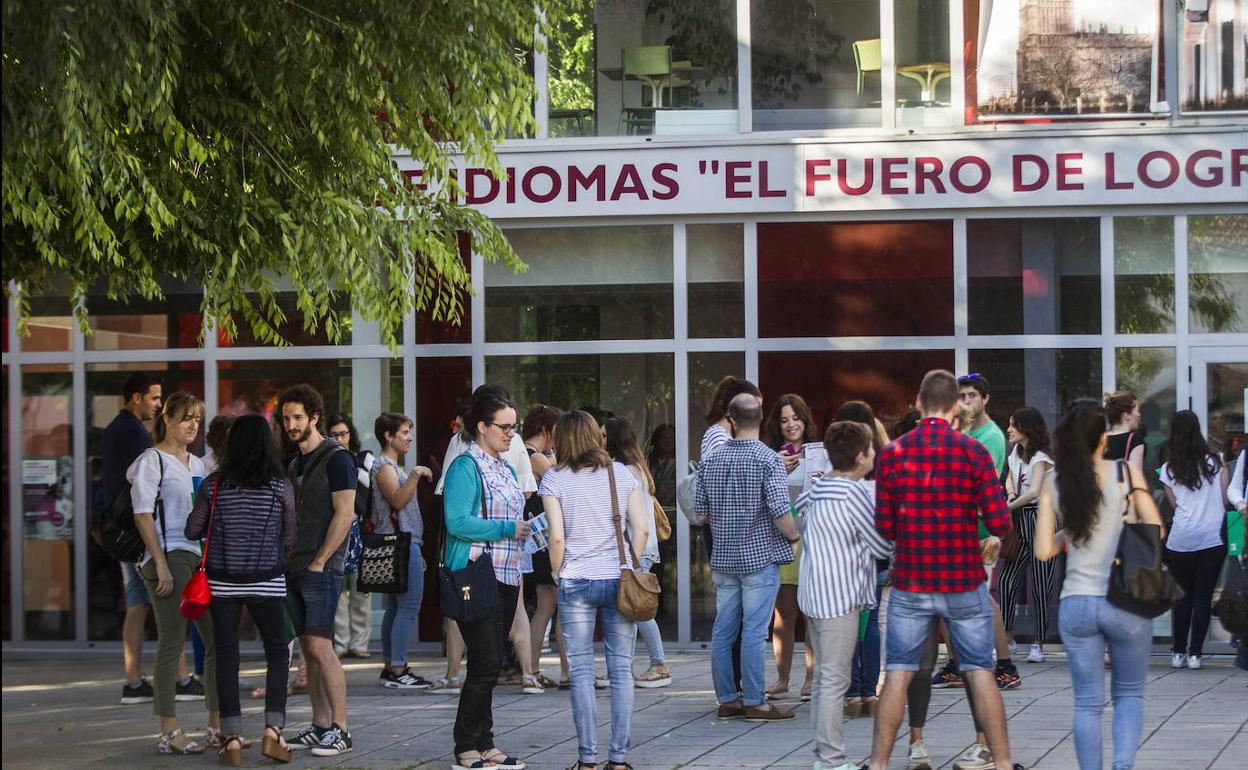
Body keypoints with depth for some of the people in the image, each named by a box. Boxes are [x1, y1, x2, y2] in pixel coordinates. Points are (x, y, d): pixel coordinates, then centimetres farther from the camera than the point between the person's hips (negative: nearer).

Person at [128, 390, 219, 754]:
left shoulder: (197, 464, 19)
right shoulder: (152, 461, -3)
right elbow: (143, 515, -10)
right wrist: (161, 564, -17)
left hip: (201, 557, 8)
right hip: (170, 558, -8)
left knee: (218, 641, 7)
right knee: (172, 644, -7)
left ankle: (216, 727, 14)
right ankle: (169, 733, -5)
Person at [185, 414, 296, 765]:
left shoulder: (213, 485, -3)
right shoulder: (280, 486, -6)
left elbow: (192, 531, 4)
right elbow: (290, 538, 0)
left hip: (222, 581, 1)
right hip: (268, 582, -1)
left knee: (226, 656, 6)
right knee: (277, 653, 12)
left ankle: (232, 738, 2)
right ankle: (273, 730, 2)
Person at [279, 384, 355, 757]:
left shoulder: (336, 459, -8)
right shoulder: (294, 464, 17)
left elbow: (344, 515, -14)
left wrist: (319, 562, -15)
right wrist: (284, 559, 10)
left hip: (322, 568, -8)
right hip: (294, 568, 8)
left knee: (320, 647, -13)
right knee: (308, 649, 7)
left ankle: (340, 729, -10)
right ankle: (320, 725, 11)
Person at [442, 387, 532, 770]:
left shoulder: (506, 468, 17)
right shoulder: (465, 467, -10)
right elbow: (458, 522, -20)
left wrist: (529, 529, 6)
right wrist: (509, 529, -17)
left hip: (506, 576, 9)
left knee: (489, 665, 11)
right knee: (485, 663, -10)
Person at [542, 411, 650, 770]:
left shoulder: (554, 479, -1)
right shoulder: (621, 473, 5)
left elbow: (557, 536, -8)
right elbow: (642, 528, 0)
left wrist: (558, 573, 6)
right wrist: (631, 566, 11)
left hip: (576, 581, -2)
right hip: (619, 579, 2)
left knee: (582, 671, 2)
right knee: (621, 669, 5)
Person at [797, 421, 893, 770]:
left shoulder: (816, 488, 10)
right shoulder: (858, 492, -14)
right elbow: (883, 545, -11)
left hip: (814, 593, 9)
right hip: (840, 596, -9)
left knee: (823, 677, 14)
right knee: (835, 680, -6)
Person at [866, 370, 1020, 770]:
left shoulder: (892, 453, -3)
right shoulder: (973, 451, -7)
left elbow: (884, 526, -1)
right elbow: (999, 524, -10)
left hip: (910, 584, 1)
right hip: (965, 583, -1)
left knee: (897, 674, 6)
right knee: (980, 672, 8)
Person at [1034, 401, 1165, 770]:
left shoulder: (1053, 483, 2)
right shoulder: (1125, 473, -4)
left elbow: (1043, 550, 0)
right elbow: (1156, 531, -3)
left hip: (1076, 604, 1)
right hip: (1125, 601, -1)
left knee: (1087, 703, 10)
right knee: (1129, 694, 15)